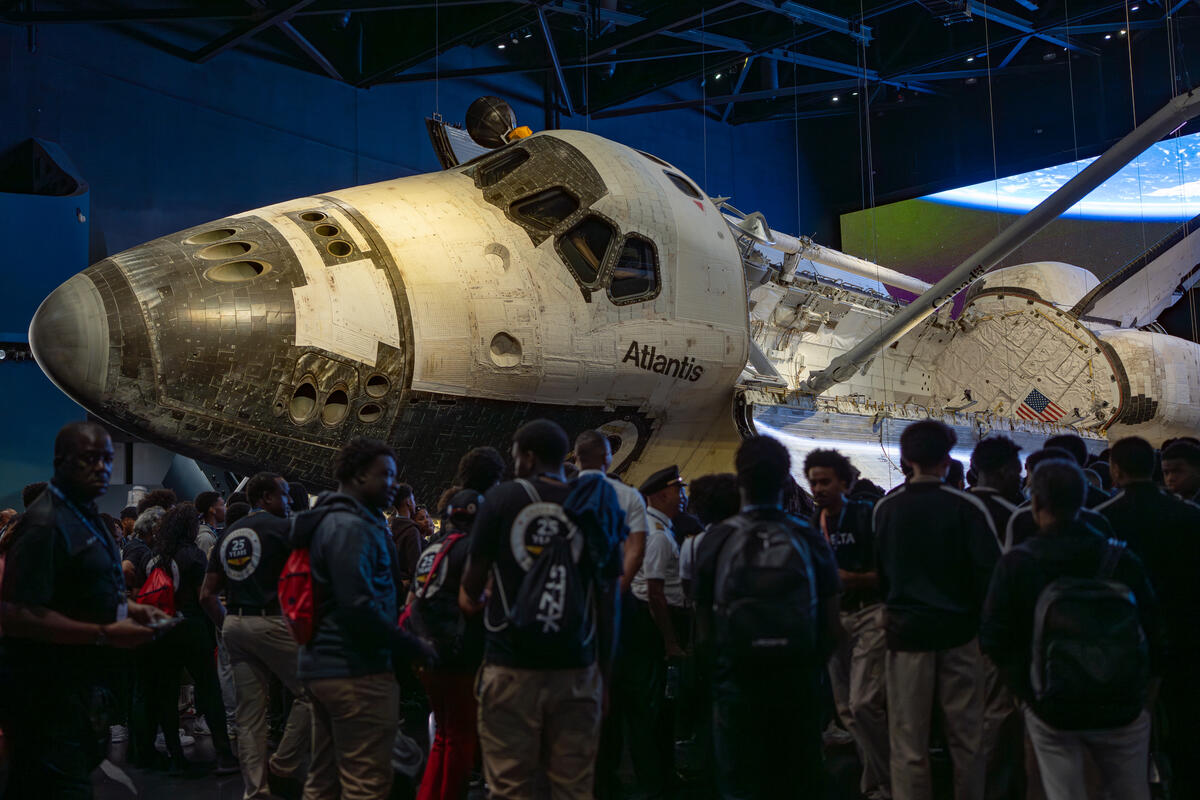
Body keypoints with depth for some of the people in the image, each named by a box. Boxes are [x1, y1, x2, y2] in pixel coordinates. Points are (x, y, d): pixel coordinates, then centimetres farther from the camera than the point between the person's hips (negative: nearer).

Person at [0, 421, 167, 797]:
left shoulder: (84, 515, 13)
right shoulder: (46, 523, -20)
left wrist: (129, 609, 9)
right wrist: (106, 634, -26)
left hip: (81, 680, 10)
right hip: (50, 691, -10)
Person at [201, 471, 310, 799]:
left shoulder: (228, 534, 17)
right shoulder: (281, 527, -4)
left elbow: (207, 594, 15)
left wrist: (227, 627, 18)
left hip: (234, 625, 8)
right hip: (271, 621, -7)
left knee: (249, 715, 8)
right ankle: (283, 766, 1)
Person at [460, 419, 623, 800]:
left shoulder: (503, 497, -1)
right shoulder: (596, 505, 4)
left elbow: (473, 581, 5)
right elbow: (608, 595, 5)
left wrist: (471, 599, 28)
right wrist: (606, 666, 13)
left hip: (511, 665, -2)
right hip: (577, 668, 2)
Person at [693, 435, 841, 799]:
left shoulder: (717, 539, -7)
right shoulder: (810, 539, -4)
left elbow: (703, 627, -4)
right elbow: (832, 625, 0)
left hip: (737, 683, -1)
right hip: (799, 682, 1)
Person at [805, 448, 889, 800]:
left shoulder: (867, 515, -8)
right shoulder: (812, 525, 8)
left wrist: (853, 578, -20)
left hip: (870, 613, -6)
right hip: (834, 617, 6)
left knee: (862, 702, -14)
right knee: (846, 708, 8)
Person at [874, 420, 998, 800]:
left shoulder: (885, 508, -5)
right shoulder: (966, 506, -11)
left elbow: (880, 572, 3)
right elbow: (991, 570, -12)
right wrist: (982, 615, 4)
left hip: (906, 630, 1)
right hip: (959, 629, -1)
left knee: (908, 742, 6)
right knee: (966, 736, 13)